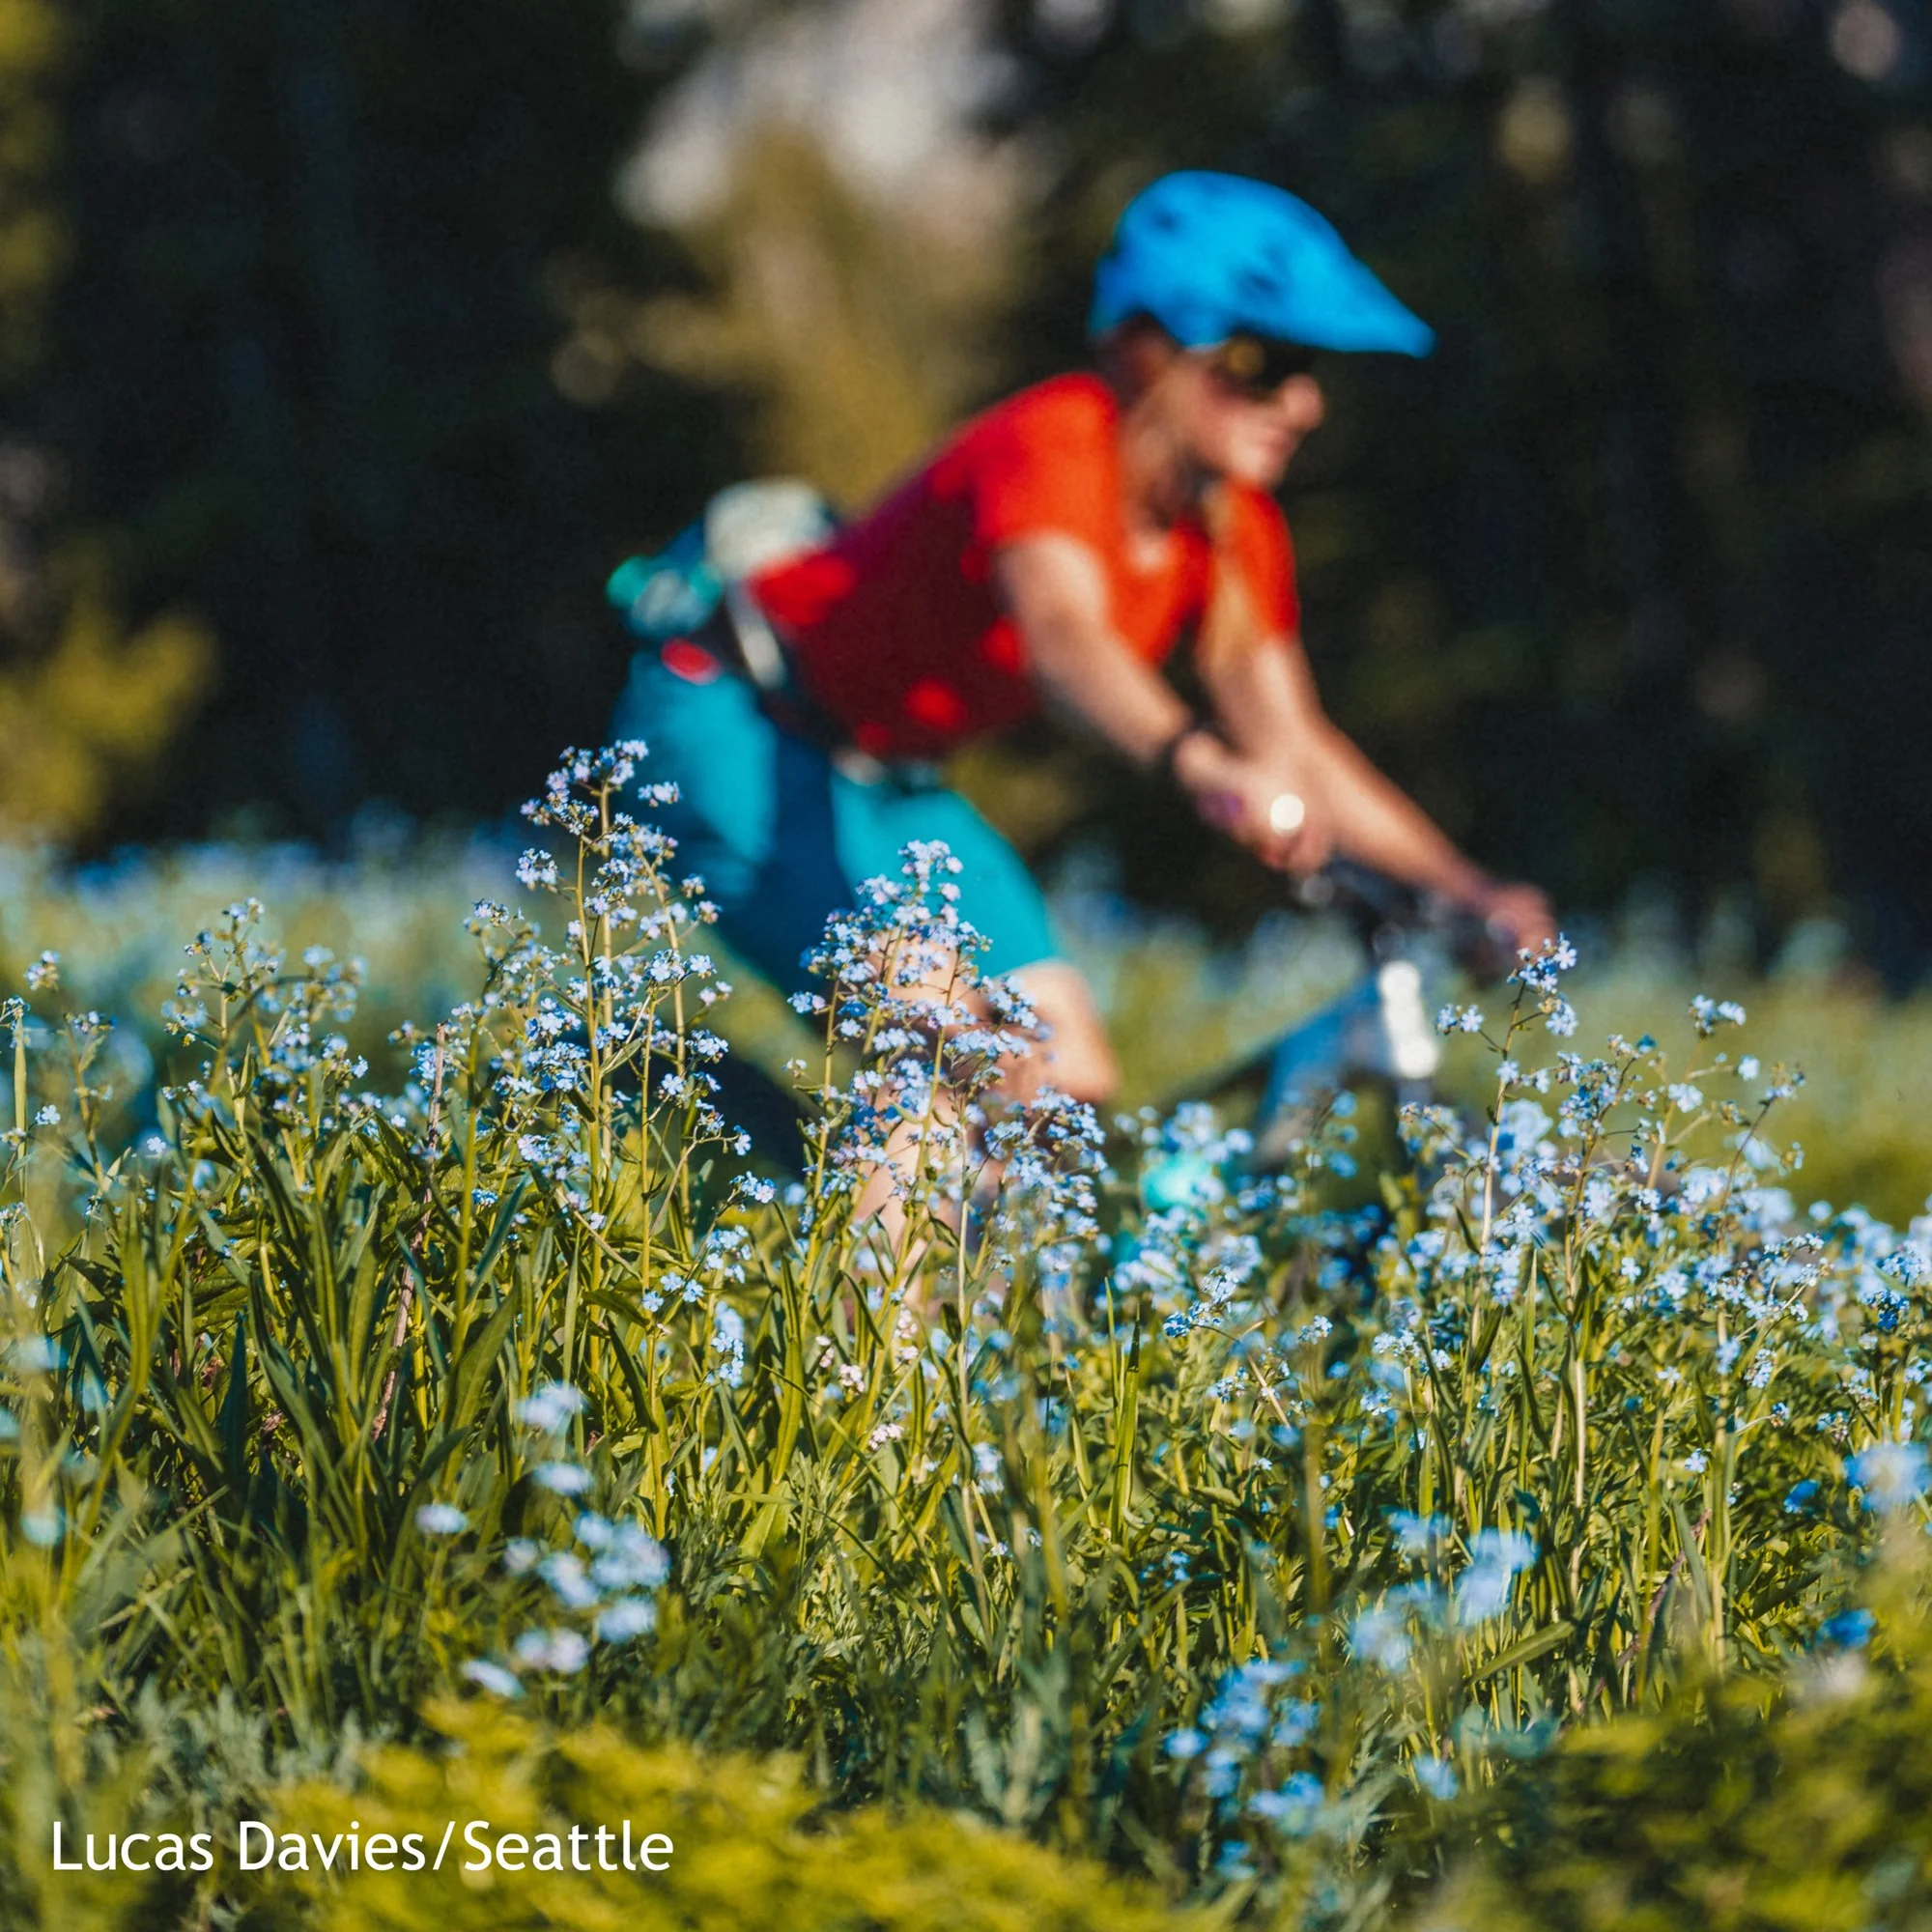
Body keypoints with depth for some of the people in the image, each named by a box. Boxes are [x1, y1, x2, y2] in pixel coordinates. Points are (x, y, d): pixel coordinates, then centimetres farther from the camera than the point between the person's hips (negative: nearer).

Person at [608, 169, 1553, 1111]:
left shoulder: (1236, 533, -6)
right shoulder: (1051, 446, -30)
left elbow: (1297, 744, -4)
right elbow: (1064, 636, -49)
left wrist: (1472, 891, -15)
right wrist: (1201, 766, -69)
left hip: (883, 780, 9)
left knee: (1073, 1080, -2)